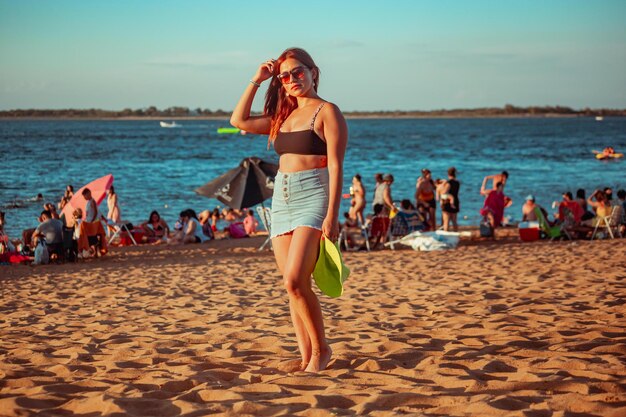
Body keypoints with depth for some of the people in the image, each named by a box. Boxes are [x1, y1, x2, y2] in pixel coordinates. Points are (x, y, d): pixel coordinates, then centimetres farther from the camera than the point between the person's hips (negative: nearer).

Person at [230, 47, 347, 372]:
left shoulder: (327, 112, -2)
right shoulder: (284, 117, 19)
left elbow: (335, 166, -9)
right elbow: (239, 120, 17)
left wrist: (332, 215, -16)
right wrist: (256, 81, 13)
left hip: (313, 199, -7)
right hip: (282, 201, 7)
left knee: (294, 280, -18)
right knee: (294, 286, 4)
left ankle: (321, 349, -3)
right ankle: (306, 358, 9)